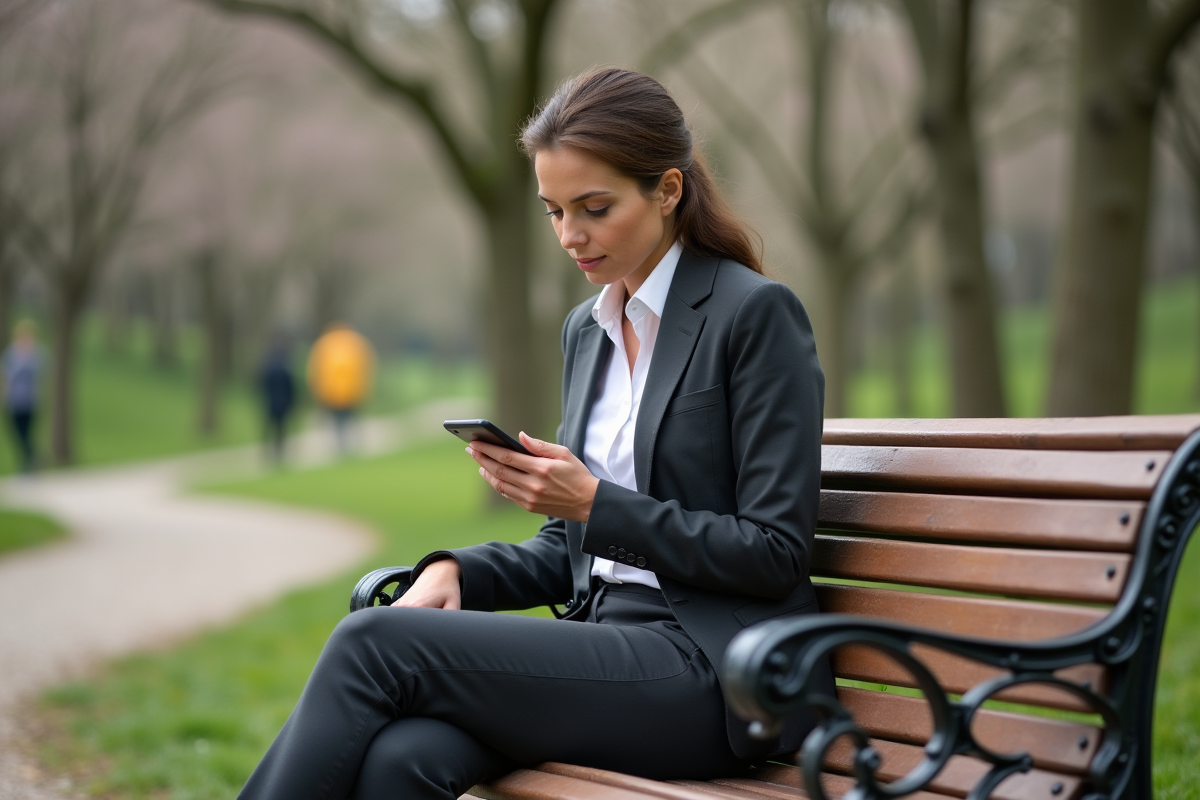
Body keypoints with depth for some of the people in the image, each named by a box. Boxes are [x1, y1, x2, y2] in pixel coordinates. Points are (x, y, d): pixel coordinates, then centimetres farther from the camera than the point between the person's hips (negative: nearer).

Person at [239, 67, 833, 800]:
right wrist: (457, 572, 0)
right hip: (609, 644, 6)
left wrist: (595, 503, -16)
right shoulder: (588, 330, 16)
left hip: (716, 674, -6)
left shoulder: (757, 313, -7)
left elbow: (777, 553, -11)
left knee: (374, 643, -22)